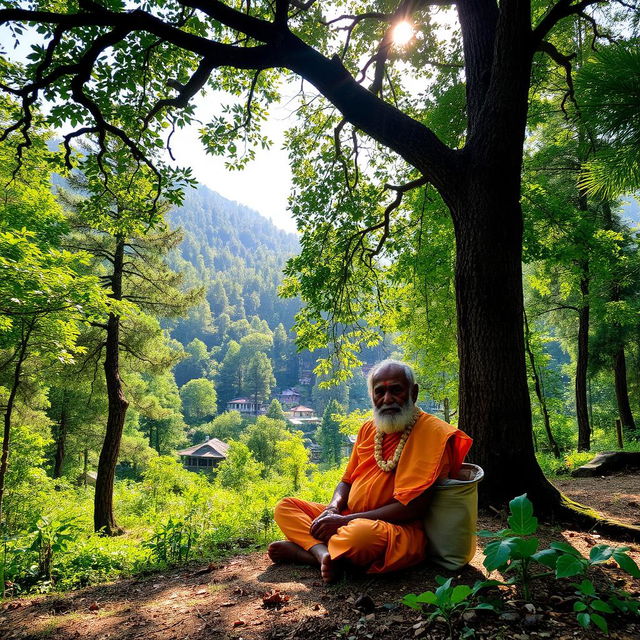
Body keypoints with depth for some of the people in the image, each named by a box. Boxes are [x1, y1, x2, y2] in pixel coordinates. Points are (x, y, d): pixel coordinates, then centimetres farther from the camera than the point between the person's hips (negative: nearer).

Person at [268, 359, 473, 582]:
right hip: (350, 517, 8)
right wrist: (333, 509, -6)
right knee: (285, 506, 1)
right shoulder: (369, 428, 12)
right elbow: (347, 480, 19)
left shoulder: (431, 433, -12)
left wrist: (345, 520, -18)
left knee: (362, 533, -40)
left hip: (402, 529, -8)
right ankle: (323, 553, -23)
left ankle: (307, 546, -13)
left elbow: (413, 508, -18)